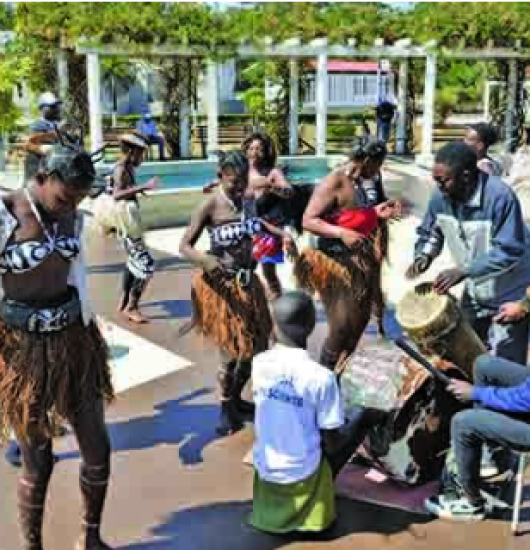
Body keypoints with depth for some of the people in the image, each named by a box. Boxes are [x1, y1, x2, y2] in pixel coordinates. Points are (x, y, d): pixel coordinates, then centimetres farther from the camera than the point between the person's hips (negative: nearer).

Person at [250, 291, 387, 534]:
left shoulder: (258, 363, -12)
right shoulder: (321, 377, -24)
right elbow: (333, 445, -16)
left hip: (265, 469, 5)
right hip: (303, 473, -5)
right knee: (362, 414, 13)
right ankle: (322, 485, 16)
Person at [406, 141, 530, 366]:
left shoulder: (500, 196, -31)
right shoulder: (441, 196, -12)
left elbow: (509, 251, -31)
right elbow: (429, 232, 4)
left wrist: (463, 271, -38)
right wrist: (423, 256, -17)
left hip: (510, 294, -6)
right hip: (475, 291, 6)